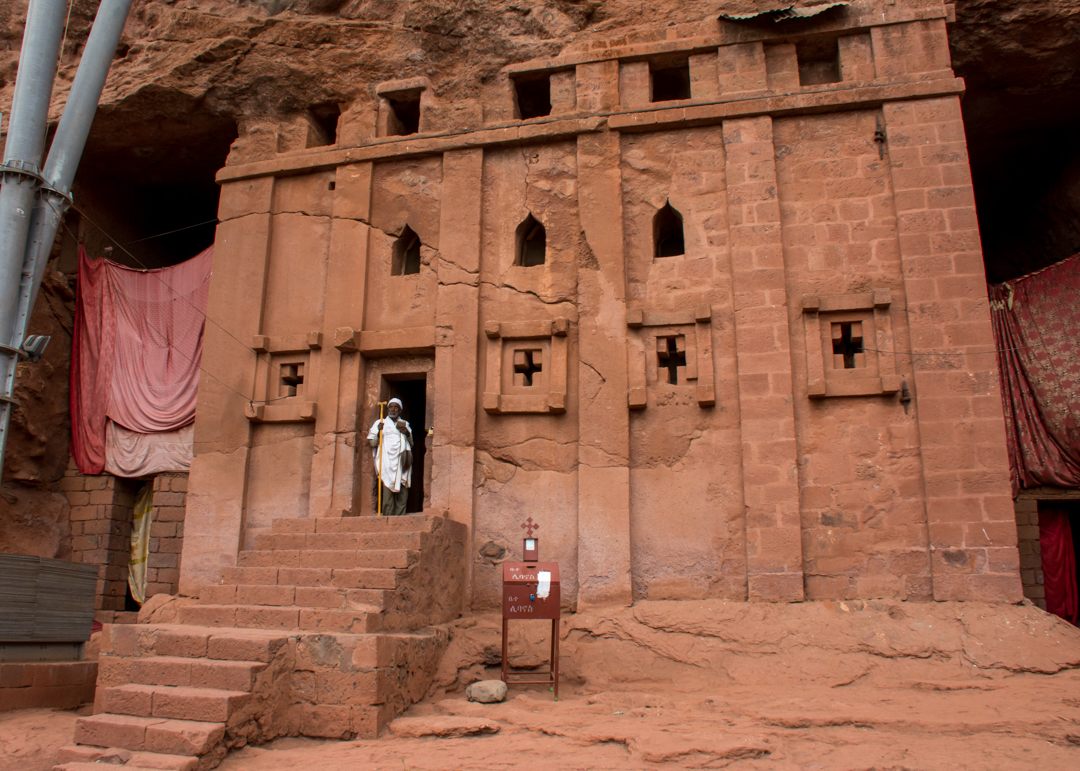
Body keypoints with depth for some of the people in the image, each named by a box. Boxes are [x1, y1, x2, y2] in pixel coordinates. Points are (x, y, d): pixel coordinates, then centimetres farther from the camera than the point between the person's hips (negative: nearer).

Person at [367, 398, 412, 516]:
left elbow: (411, 443, 21)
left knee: (403, 493, -7)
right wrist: (379, 432, -7)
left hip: (402, 463, 3)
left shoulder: (405, 425, 25)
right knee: (388, 492, -14)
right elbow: (372, 443, 10)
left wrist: (407, 433, 3)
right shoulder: (380, 423, 17)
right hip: (387, 464, -2)